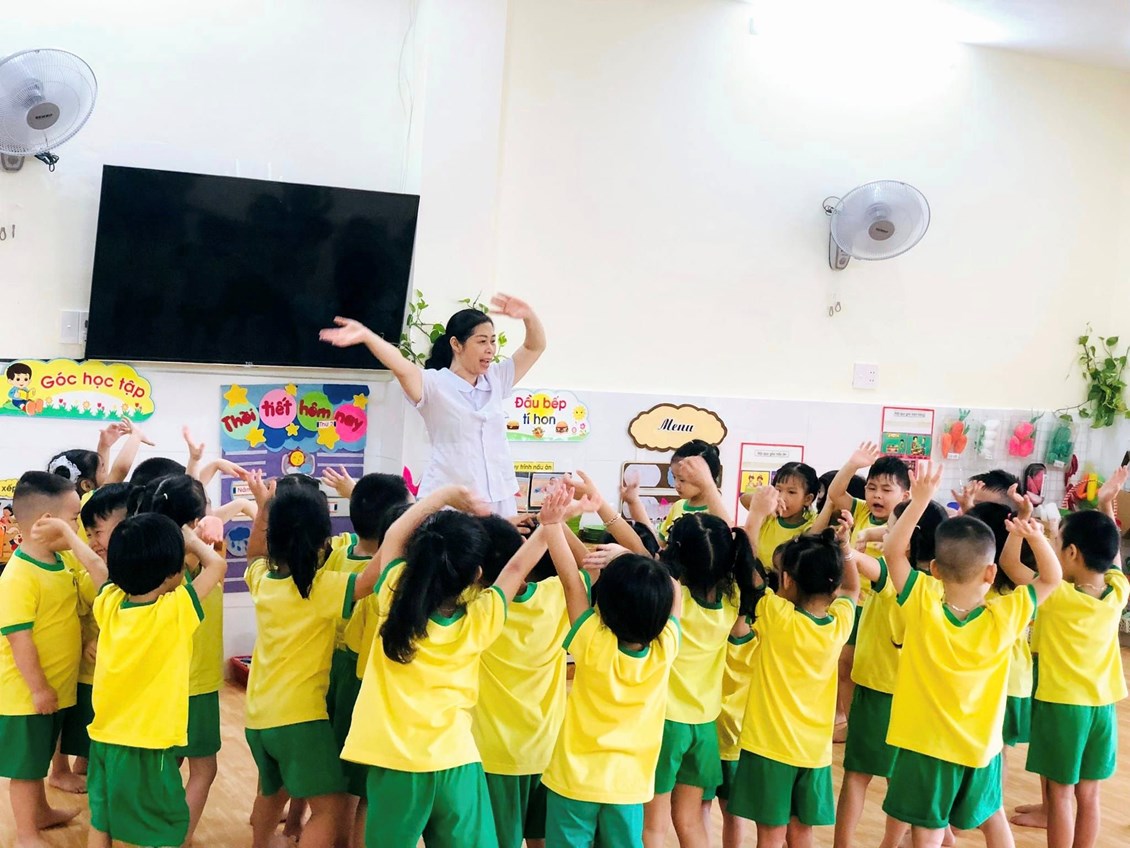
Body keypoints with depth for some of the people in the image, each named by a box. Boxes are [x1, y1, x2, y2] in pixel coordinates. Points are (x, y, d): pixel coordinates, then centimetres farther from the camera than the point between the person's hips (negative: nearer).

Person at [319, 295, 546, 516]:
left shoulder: (495, 380, 13)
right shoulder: (434, 383, -5)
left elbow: (535, 346, 13)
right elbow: (400, 366, -23)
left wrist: (528, 315, -7)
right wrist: (366, 335, -40)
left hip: (499, 500, 5)